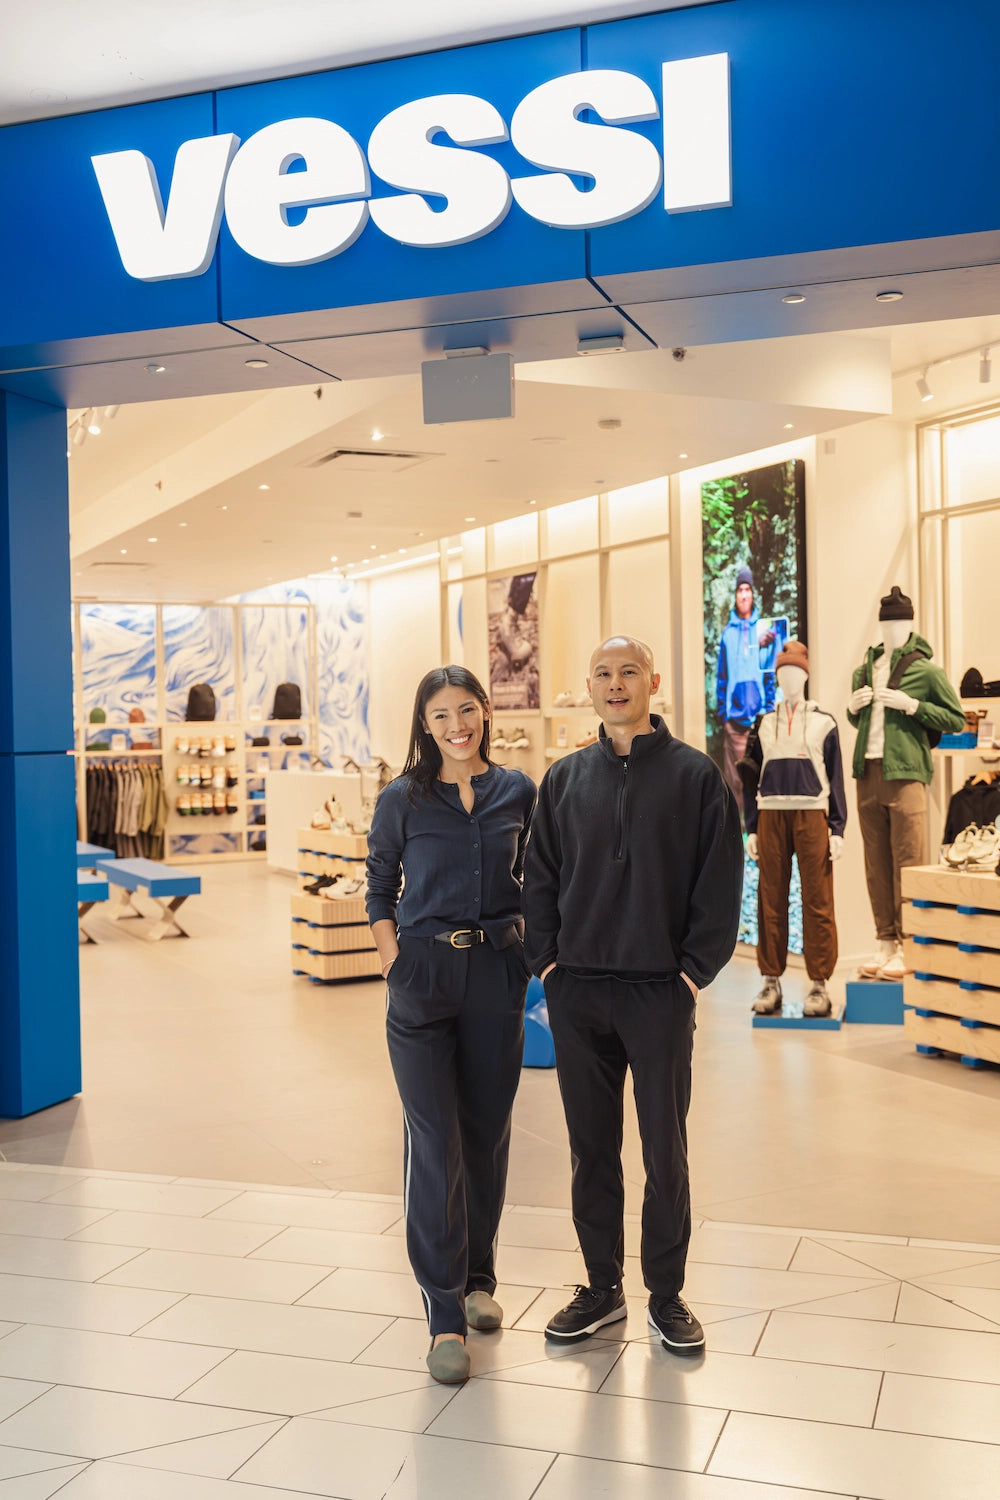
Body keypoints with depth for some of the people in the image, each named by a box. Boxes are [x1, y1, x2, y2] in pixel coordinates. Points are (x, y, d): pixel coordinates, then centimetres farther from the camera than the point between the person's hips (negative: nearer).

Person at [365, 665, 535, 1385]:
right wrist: (392, 953, -4)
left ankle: (478, 1278, 31)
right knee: (435, 1143, -4)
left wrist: (538, 950, 4)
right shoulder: (402, 800, 1)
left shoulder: (518, 793, 6)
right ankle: (445, 1313, 5)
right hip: (423, 976, -2)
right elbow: (380, 889, 9)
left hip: (496, 975, 2)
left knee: (487, 1134, 12)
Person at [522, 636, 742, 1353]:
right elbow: (540, 877, 11)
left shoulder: (697, 774, -1)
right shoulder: (564, 778, 8)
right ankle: (603, 1287, 26)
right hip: (576, 992, 3)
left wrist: (695, 968, -7)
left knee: (665, 1150, 7)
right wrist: (548, 959, 2)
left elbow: (721, 883, -2)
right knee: (592, 1147, 11)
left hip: (661, 991, -3)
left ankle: (667, 1294, 22)